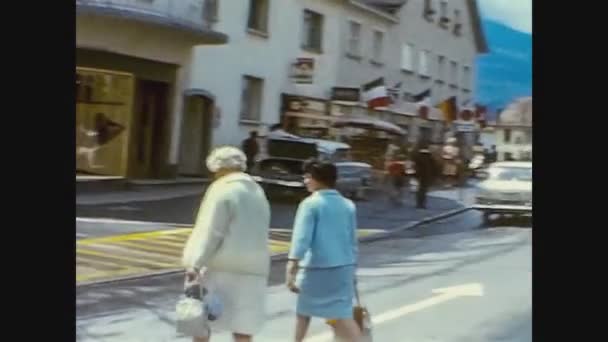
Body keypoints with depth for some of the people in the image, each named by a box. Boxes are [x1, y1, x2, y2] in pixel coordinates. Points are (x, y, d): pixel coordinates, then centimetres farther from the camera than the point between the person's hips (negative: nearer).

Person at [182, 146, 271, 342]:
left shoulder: (223, 190, -8)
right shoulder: (258, 192, 15)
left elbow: (210, 231, -16)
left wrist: (195, 262, -17)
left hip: (221, 269, -7)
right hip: (252, 271, 7)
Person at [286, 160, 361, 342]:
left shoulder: (310, 204, -8)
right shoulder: (348, 205, 9)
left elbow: (301, 238, -18)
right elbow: (353, 241, 14)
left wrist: (291, 269, -21)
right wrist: (351, 269, 22)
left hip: (316, 268, -4)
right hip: (343, 268, 4)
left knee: (303, 310, 18)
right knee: (342, 315, 2)